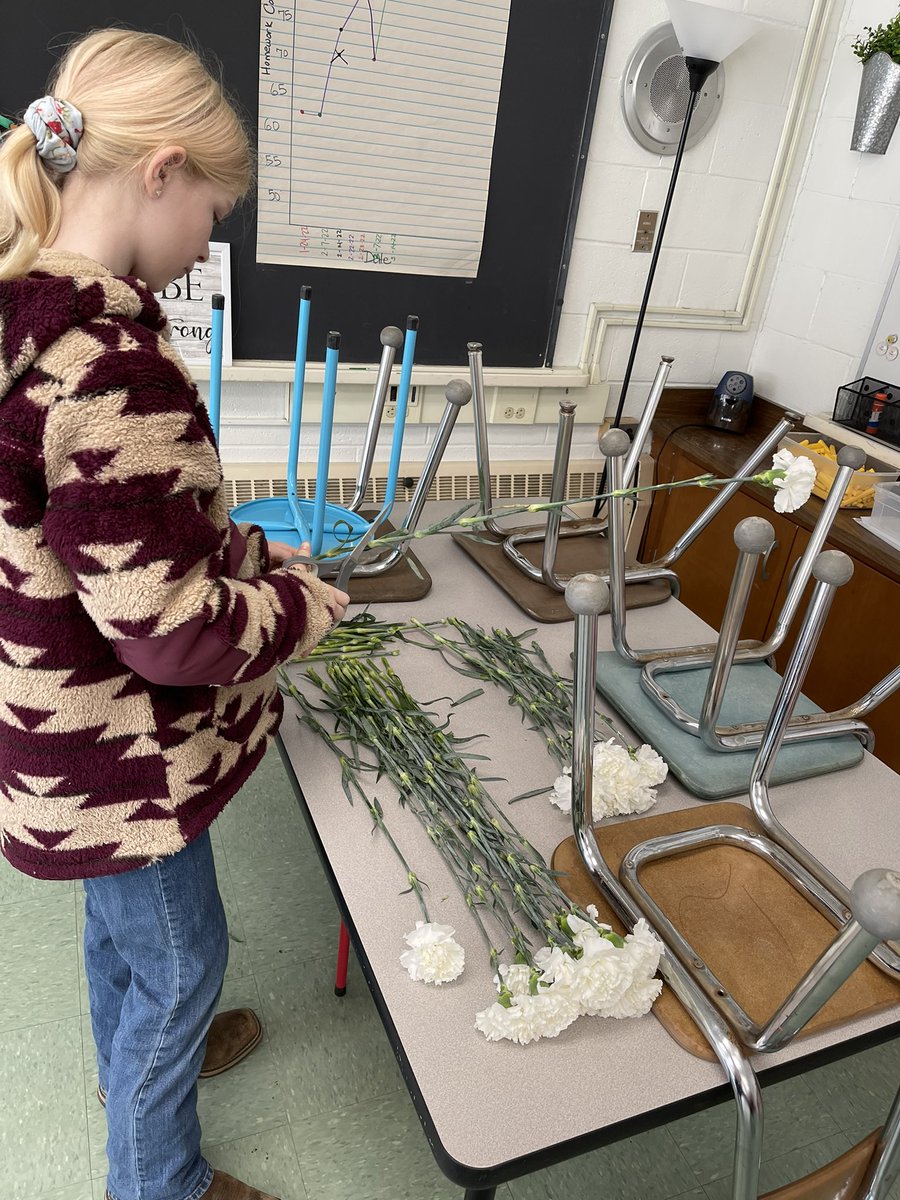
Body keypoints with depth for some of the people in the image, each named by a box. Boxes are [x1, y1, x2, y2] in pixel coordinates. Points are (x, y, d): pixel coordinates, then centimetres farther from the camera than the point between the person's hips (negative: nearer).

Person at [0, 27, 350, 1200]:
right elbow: (174, 630, -29)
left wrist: (252, 550, 5)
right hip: (117, 753, -9)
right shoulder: (106, 365, -31)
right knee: (180, 960, 17)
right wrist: (306, 604, -12)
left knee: (122, 921, 31)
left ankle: (141, 1056, 61)